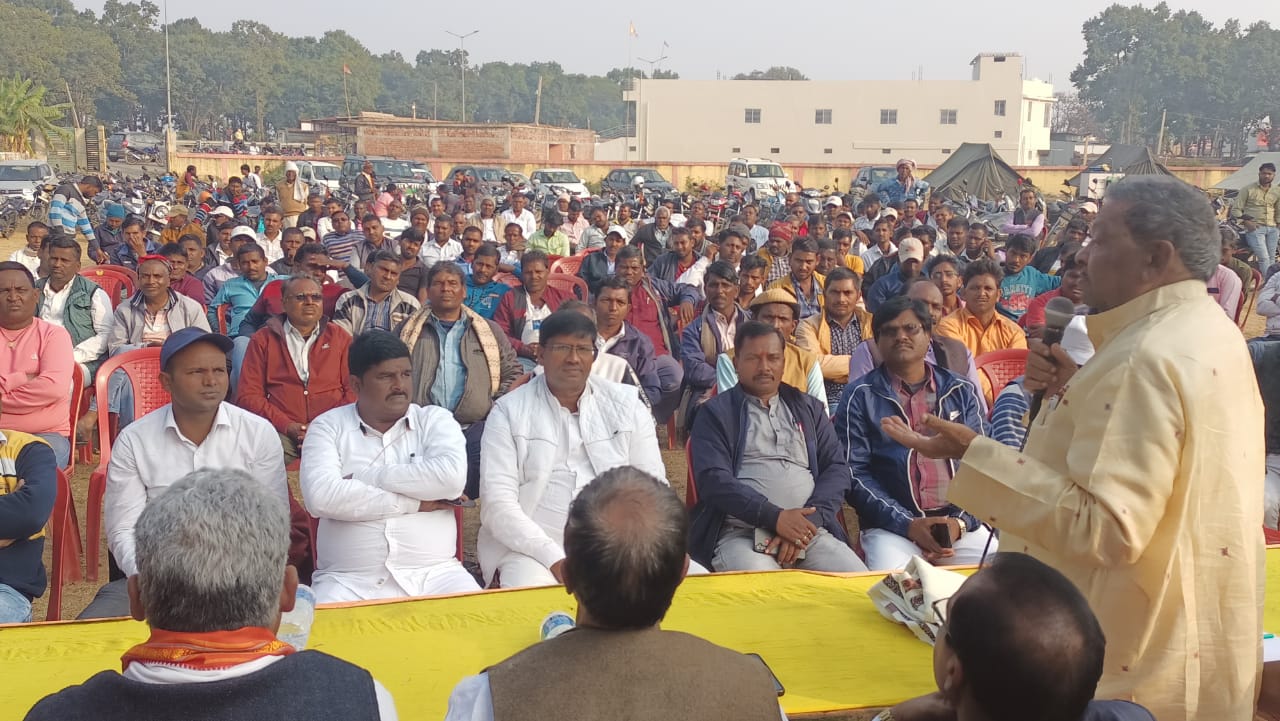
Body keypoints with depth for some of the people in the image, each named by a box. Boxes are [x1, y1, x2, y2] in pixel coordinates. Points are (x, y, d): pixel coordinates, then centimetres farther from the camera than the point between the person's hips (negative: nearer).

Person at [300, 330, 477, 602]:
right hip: (348, 580, -1)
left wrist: (363, 477, -6)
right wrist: (415, 503, -7)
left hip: (433, 573, 1)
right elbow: (321, 497, -11)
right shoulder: (328, 426, 8)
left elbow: (452, 477, -11)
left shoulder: (435, 419, 10)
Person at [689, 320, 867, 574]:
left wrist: (808, 521, -8)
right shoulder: (715, 413, 9)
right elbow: (714, 479, -4)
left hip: (809, 530, 4)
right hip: (740, 533, -4)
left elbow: (836, 468, 10)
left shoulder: (810, 409, 20)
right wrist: (775, 517, -16)